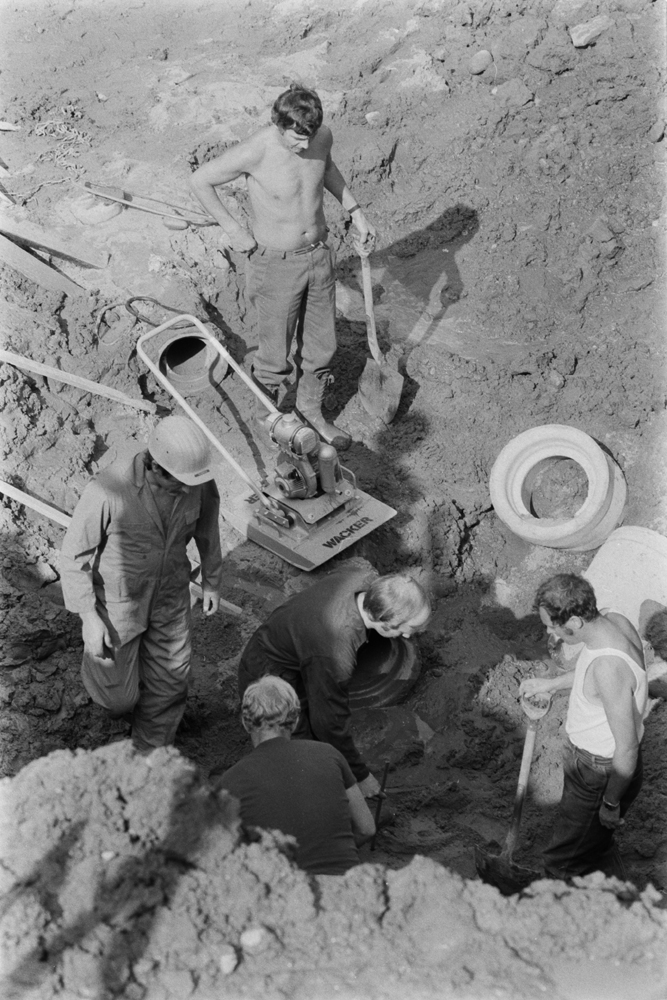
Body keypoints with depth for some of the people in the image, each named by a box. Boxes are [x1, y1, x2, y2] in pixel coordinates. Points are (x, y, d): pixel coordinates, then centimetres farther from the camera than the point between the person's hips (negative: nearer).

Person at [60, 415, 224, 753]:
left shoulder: (198, 480, -22)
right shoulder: (108, 489, -35)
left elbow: (207, 526, 1)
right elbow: (74, 554, -21)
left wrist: (212, 581, 13)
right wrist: (89, 619, -20)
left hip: (169, 595, 3)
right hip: (116, 600, -3)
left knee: (169, 681, 14)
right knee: (119, 694, 13)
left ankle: (151, 750, 41)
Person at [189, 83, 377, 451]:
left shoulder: (322, 136, -10)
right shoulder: (254, 152, -26)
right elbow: (200, 180, -11)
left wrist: (354, 211, 12)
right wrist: (231, 228, -7)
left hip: (318, 256, 5)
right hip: (276, 265, -5)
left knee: (321, 345, 18)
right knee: (275, 355, 9)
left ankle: (311, 411, 42)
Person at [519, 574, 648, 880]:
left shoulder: (609, 668, -39)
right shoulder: (613, 620, -11)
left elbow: (627, 749, -30)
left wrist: (611, 803, -18)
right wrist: (551, 683, 12)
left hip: (602, 773, -9)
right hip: (585, 755, 9)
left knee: (564, 865, 10)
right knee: (595, 846, 31)